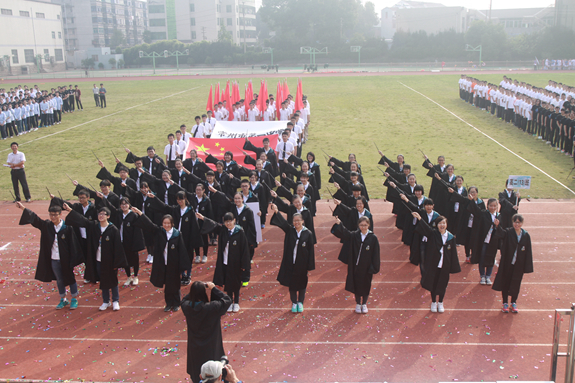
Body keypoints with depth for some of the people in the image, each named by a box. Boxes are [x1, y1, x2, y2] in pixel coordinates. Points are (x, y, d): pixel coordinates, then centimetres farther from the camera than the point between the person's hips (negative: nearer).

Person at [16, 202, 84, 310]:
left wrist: (73, 260, -14)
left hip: (65, 260, -4)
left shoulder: (67, 228, -15)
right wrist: (23, 208, -11)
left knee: (70, 279, 12)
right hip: (53, 259, 4)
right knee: (59, 280, 17)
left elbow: (73, 244, -13)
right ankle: (63, 299, 33)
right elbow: (35, 218, -2)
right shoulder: (47, 226, -3)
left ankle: (74, 299, 28)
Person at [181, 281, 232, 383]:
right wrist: (213, 289, -15)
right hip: (209, 347, -4)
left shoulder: (186, 306, -17)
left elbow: (185, 299, 8)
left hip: (194, 347, 4)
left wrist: (195, 290, -2)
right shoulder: (211, 308, -31)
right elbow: (227, 300, -18)